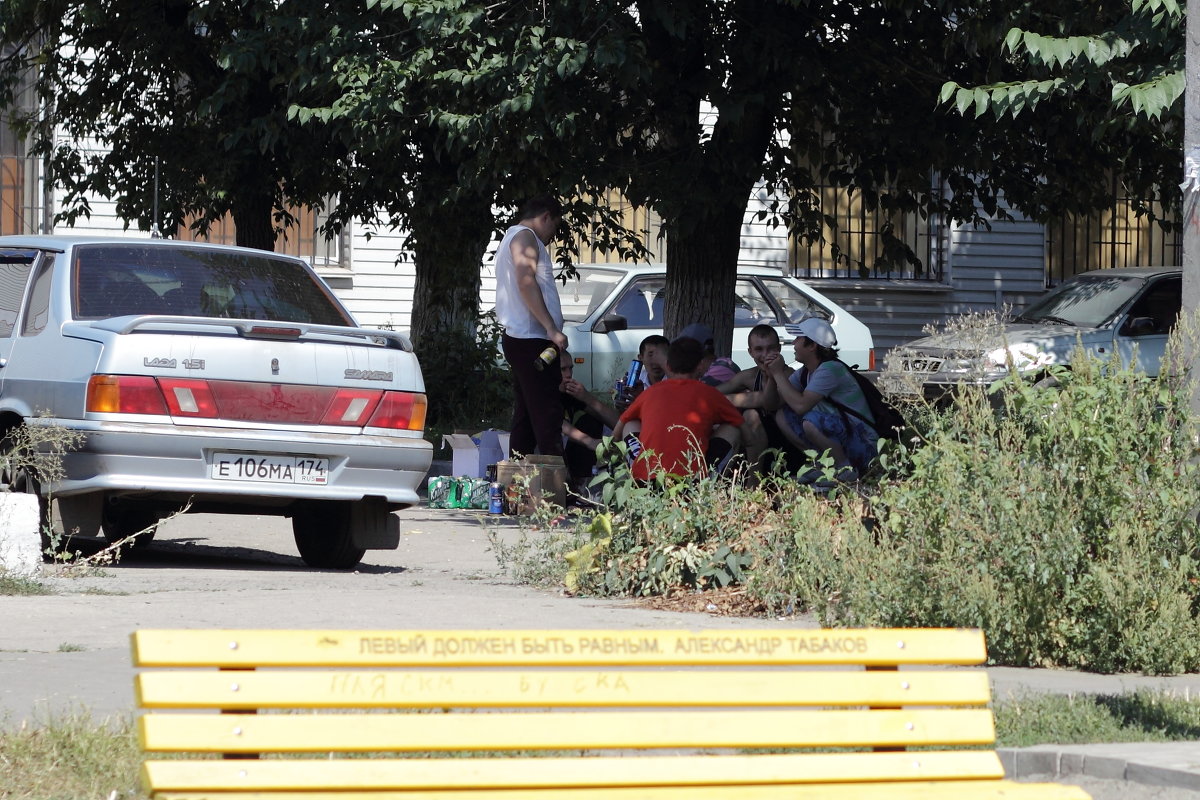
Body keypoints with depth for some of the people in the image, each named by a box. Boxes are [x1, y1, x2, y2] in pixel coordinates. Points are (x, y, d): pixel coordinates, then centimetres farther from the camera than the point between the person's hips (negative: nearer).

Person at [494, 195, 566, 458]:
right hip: (531, 338, -11)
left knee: (524, 417, 10)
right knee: (547, 416, -16)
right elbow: (526, 282, -20)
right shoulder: (525, 237, -7)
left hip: (517, 339, 11)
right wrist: (552, 329, -23)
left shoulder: (512, 238, 26)